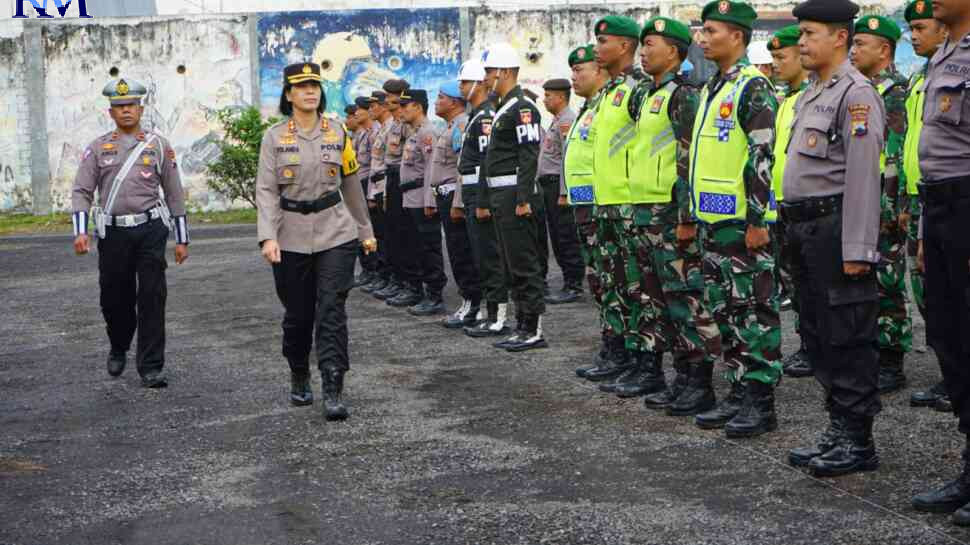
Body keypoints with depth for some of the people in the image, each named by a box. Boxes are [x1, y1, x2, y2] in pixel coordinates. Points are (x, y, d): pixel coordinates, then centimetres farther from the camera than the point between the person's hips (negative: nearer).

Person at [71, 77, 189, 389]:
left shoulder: (159, 146, 7)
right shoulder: (97, 148, 7)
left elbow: (174, 194, 9)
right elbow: (81, 192, 2)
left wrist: (182, 239, 8)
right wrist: (80, 232, -13)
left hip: (151, 232, -1)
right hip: (113, 234, 1)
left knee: (152, 298, -7)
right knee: (114, 299, 9)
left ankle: (151, 367, -1)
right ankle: (118, 350, 37)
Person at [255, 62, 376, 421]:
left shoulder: (338, 133, 5)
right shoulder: (274, 137, 0)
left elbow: (351, 185, 13)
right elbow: (266, 190, -6)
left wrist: (366, 231, 16)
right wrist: (268, 237, -17)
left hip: (336, 235, 0)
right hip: (291, 239, 0)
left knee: (332, 311, -9)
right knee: (297, 315, 10)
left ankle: (333, 392, -10)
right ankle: (299, 379, 33)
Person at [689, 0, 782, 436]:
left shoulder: (753, 86, -11)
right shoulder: (712, 89, 17)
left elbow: (761, 158, -17)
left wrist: (757, 220, -20)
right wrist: (697, 213, 21)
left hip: (744, 221, -9)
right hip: (714, 219, 9)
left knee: (755, 311, -3)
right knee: (726, 311, 12)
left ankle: (761, 403, 3)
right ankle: (739, 393, 20)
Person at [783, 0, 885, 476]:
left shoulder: (856, 94, -12)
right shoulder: (811, 95, 17)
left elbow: (863, 177, -18)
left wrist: (857, 250, -21)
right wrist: (795, 231, 17)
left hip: (835, 227, -10)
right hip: (805, 226, 10)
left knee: (847, 337, -3)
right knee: (817, 333, 14)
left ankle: (858, 442, 6)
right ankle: (838, 431, 23)